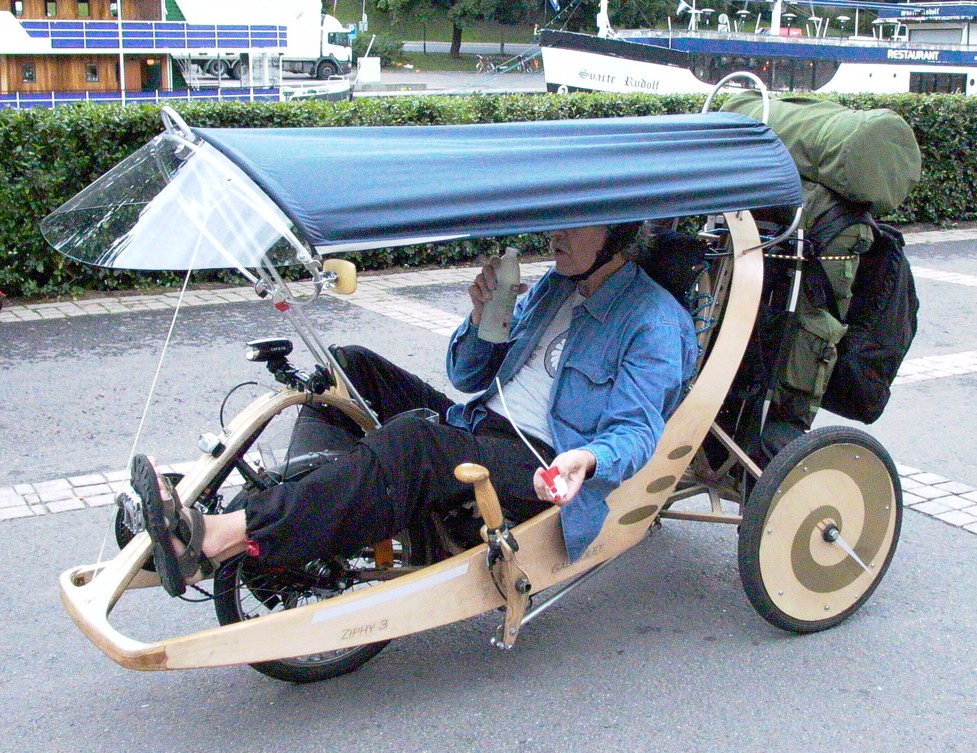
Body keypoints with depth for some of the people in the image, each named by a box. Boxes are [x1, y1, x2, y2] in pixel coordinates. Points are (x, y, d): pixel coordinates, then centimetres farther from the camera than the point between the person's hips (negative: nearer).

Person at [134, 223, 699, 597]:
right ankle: (295, 512, -22)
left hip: (543, 471, -9)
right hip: (475, 429, 9)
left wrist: (588, 459, -36)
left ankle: (214, 539, -44)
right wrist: (483, 316, -1)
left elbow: (636, 431, -13)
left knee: (411, 444, -36)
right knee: (351, 368, -1)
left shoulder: (655, 323, -4)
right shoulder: (555, 286, 20)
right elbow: (468, 376, 21)